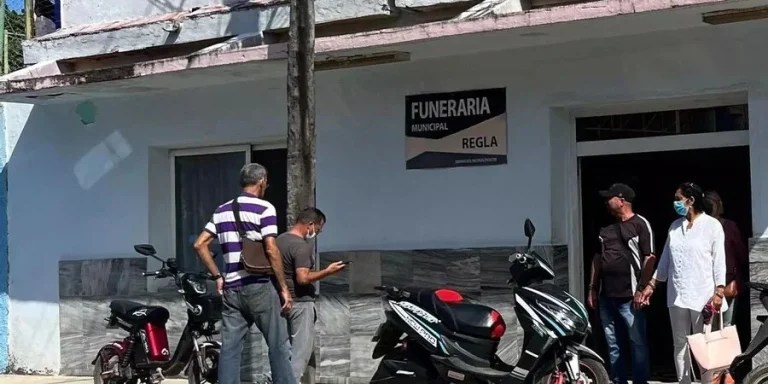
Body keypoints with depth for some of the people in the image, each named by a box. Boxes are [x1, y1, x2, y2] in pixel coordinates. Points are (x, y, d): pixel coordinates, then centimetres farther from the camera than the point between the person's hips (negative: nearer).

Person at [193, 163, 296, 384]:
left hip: (231, 289, 6)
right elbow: (271, 250, -13)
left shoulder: (222, 211, 13)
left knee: (229, 349, 4)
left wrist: (217, 277, 12)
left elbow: (200, 245, 10)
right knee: (278, 346, 1)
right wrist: (284, 288, -8)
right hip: (259, 287, -6)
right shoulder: (264, 209, -6)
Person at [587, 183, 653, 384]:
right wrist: (592, 289, 14)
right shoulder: (606, 226, 15)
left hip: (629, 296, -6)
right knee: (613, 345, 10)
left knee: (638, 343, -3)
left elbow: (649, 258, -8)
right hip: (606, 296, 6)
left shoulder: (640, 224, -4)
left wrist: (641, 290, -14)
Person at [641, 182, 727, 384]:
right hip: (677, 295, 5)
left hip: (702, 295, -5)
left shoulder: (712, 225, -2)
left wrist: (719, 292, -13)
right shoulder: (675, 226, 12)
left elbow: (719, 261, -6)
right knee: (680, 344, 7)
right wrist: (652, 285, 11)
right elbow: (665, 259, 16)